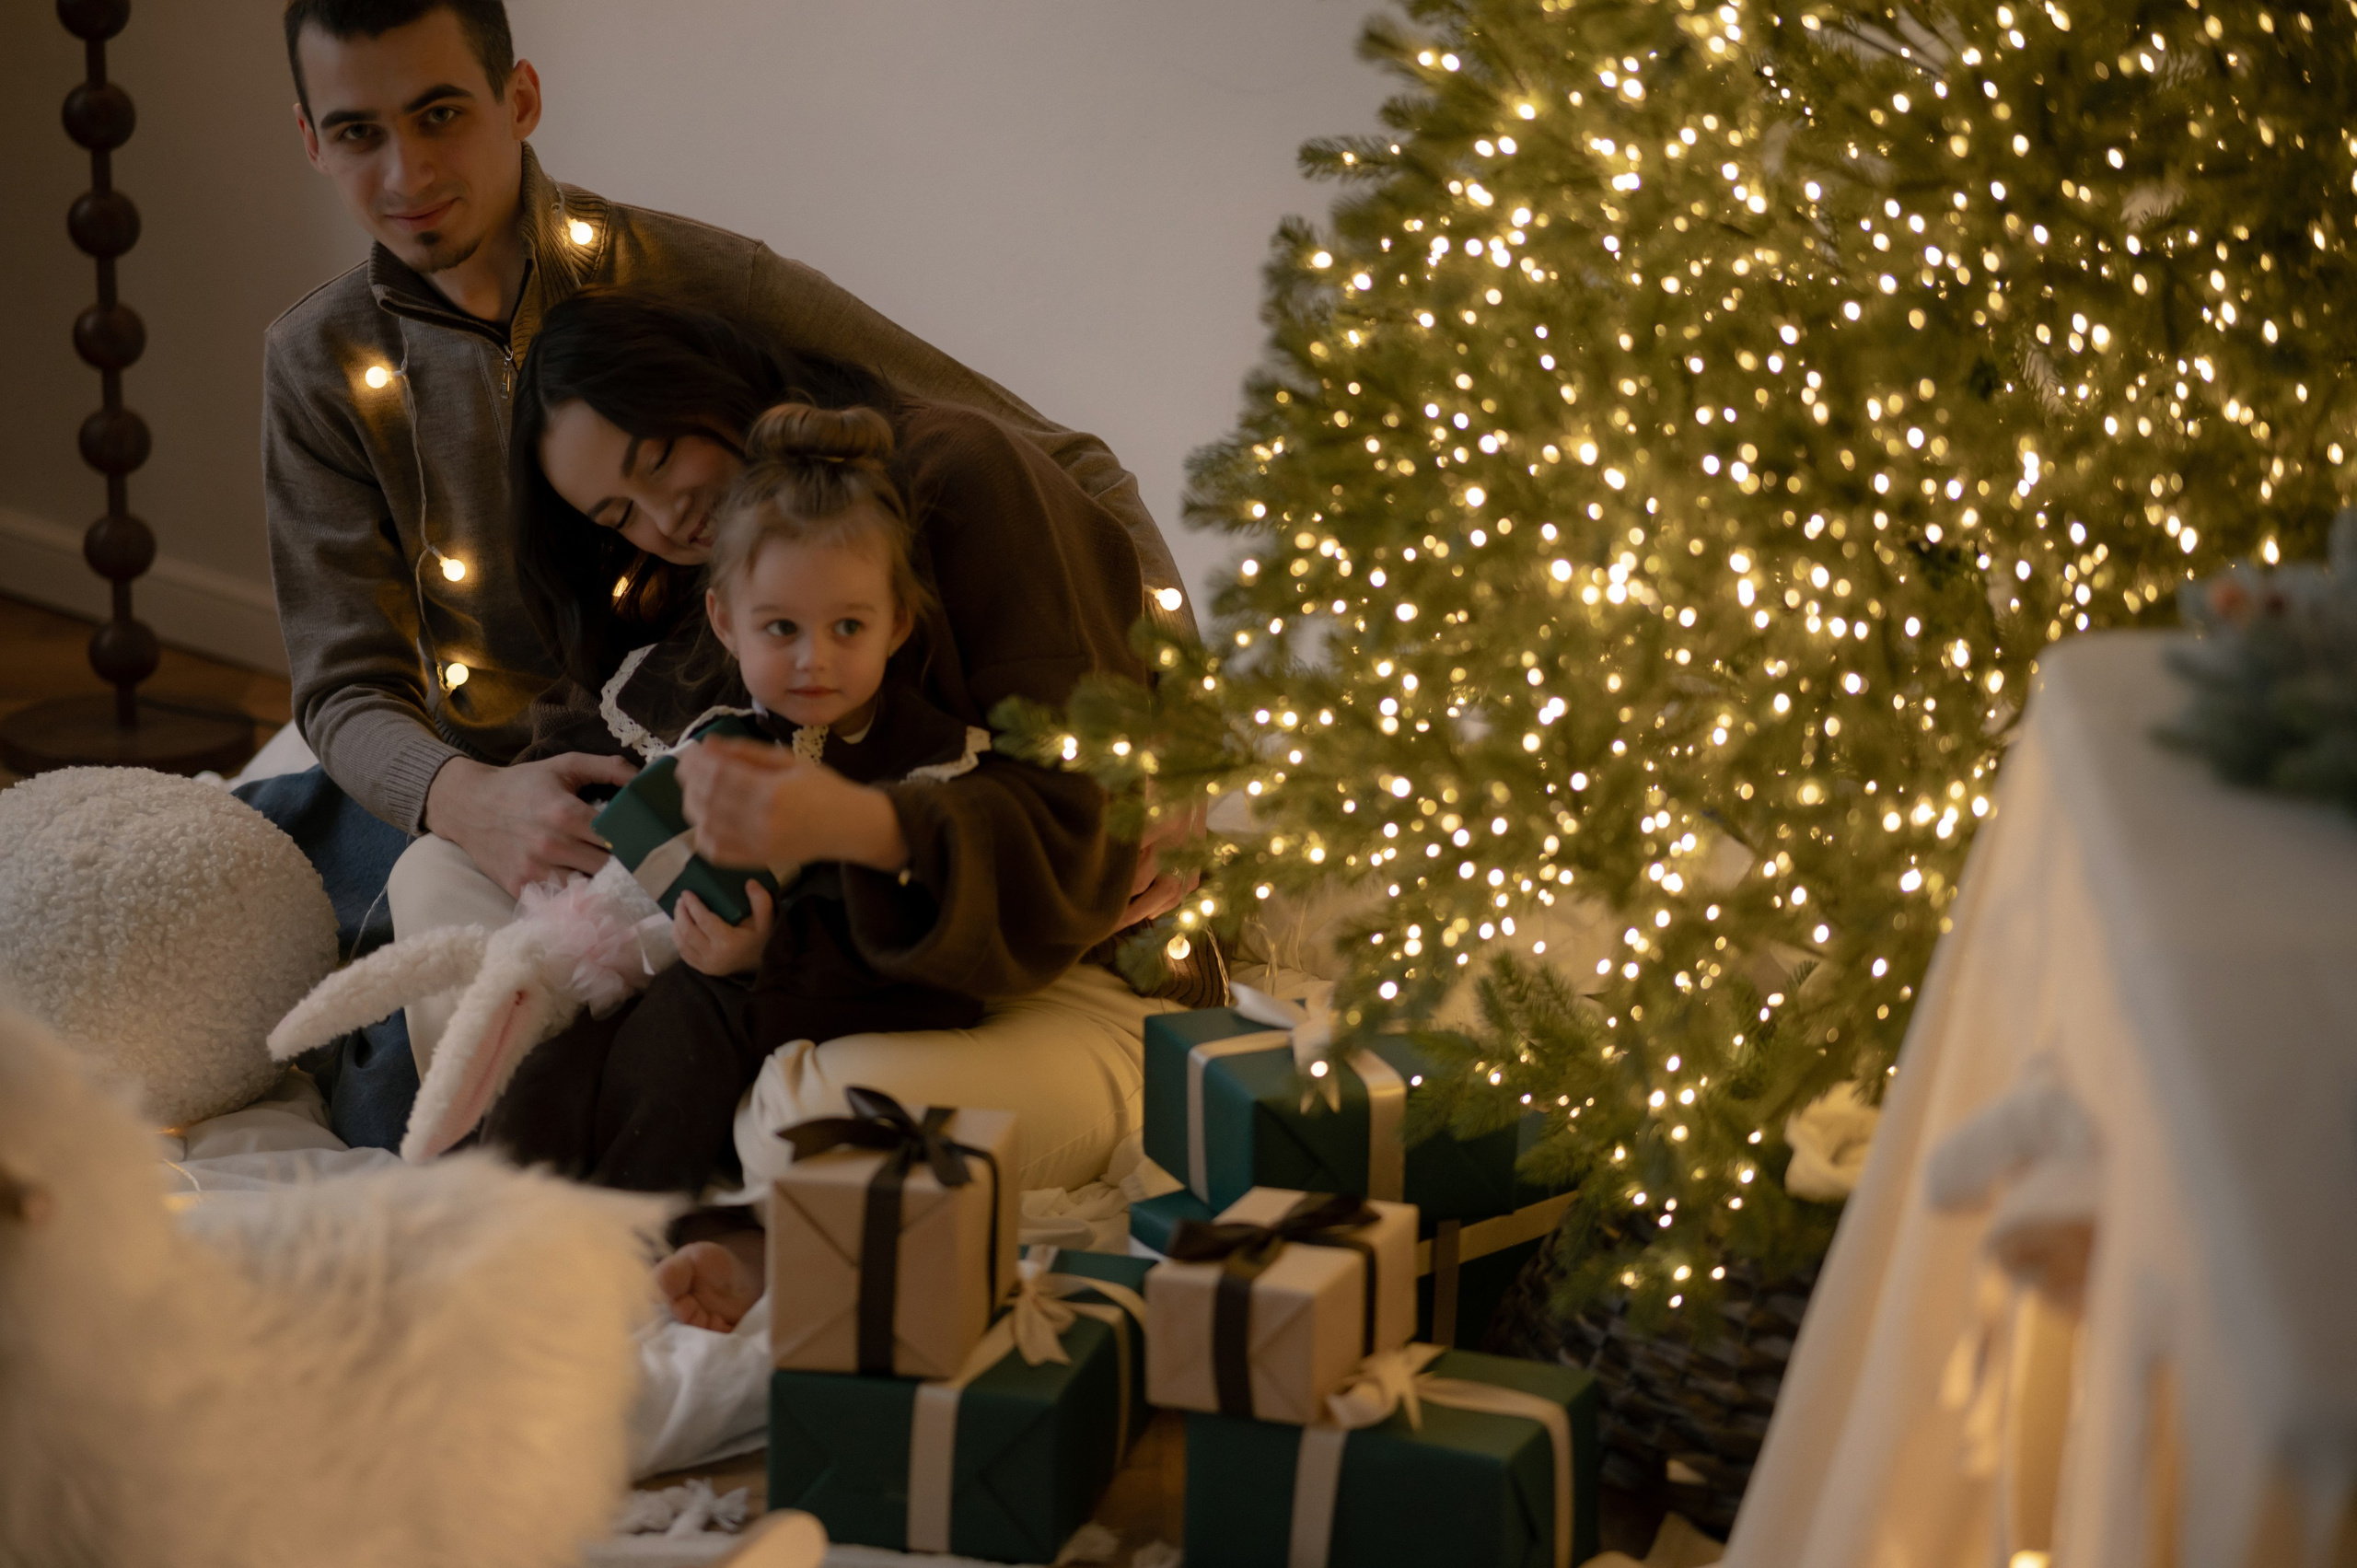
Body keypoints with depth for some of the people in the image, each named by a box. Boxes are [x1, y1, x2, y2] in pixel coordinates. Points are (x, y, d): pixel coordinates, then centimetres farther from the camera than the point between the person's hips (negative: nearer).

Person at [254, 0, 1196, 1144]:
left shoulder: (701, 286, -14)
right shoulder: (320, 364, -3)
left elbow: (1061, 473, -14)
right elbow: (345, 682, -8)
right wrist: (463, 801, -34)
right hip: (455, 796, 4)